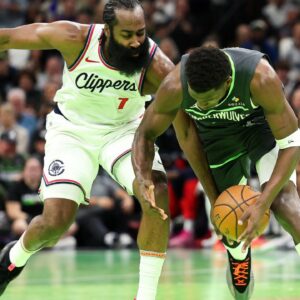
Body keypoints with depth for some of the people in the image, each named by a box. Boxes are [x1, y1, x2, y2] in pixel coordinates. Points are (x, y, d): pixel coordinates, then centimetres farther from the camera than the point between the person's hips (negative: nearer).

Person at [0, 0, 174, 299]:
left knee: (157, 194, -25)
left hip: (125, 129, 1)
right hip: (72, 131, -1)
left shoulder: (156, 66, -28)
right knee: (55, 221, -11)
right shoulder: (76, 38, -28)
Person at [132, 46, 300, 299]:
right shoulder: (175, 87, -34)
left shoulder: (261, 78, -41)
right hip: (217, 134, 2)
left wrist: (262, 205, -39)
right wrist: (143, 176, -36)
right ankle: (238, 259, 46)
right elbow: (146, 133, -16)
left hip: (262, 124, -2)